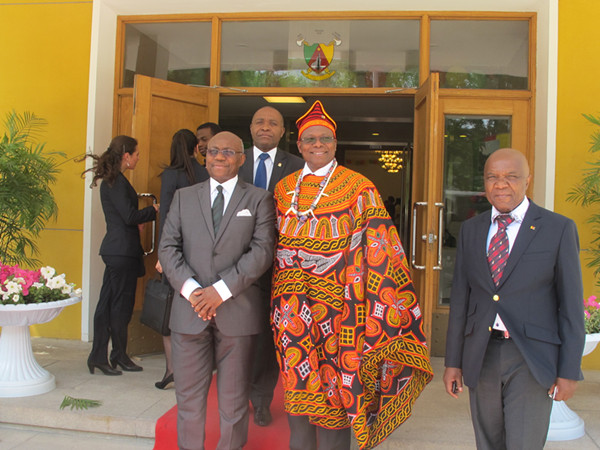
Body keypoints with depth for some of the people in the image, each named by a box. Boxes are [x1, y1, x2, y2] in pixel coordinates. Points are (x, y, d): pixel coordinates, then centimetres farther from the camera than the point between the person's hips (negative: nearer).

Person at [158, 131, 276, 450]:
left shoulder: (259, 199, 6)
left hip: (237, 312, -2)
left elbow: (263, 250, -6)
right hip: (189, 310, 2)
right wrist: (190, 289, -12)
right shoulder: (184, 197, 13)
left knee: (233, 402, 9)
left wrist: (222, 289, -15)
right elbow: (168, 247, 5)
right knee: (188, 398, 9)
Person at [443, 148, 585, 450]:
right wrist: (453, 361, 6)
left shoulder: (559, 229, -3)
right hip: (481, 356, 4)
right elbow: (460, 298, 7)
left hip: (532, 358, -3)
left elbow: (571, 303, -3)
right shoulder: (471, 230, 7)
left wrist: (569, 370, -6)